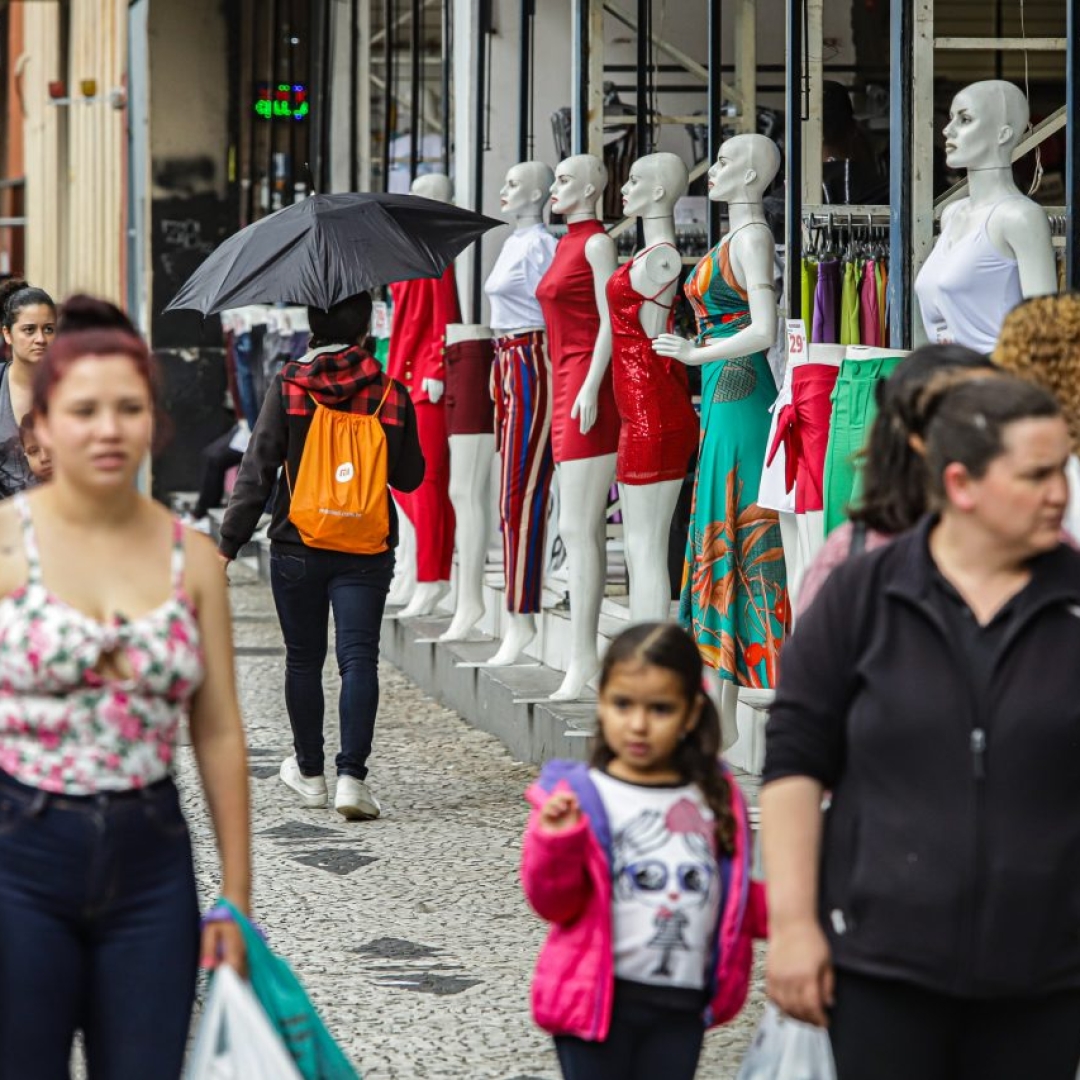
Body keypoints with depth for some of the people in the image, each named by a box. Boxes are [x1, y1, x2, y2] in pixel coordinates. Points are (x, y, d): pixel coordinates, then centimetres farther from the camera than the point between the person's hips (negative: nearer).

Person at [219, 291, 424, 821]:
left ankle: (309, 771, 24)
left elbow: (257, 470, -8)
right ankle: (351, 775, -15)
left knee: (303, 660, 13)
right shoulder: (390, 393, -3)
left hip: (298, 546, 0)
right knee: (359, 658, -2)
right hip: (366, 551, 0)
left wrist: (229, 543, -5)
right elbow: (410, 477, 6)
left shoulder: (287, 387, -6)